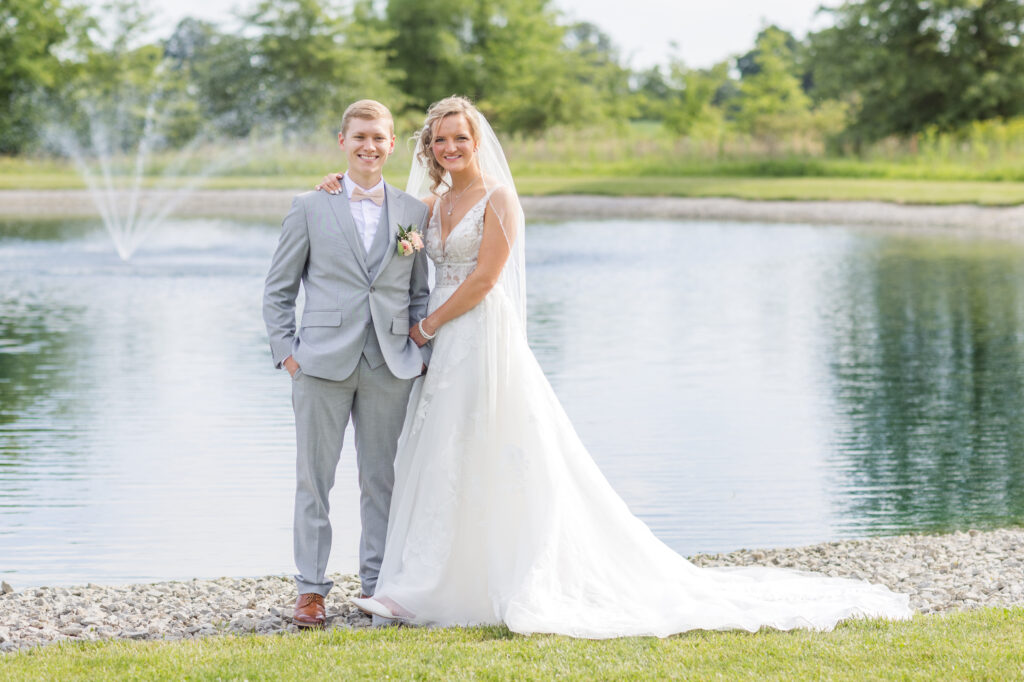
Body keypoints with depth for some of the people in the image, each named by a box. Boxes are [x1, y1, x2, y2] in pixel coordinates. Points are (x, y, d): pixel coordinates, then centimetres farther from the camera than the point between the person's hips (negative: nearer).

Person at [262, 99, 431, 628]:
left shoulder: (413, 213, 10)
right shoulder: (310, 207, 4)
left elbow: (419, 293, 15)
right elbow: (278, 291, 5)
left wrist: (421, 351, 5)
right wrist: (285, 350, -3)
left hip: (390, 366, 2)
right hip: (322, 362, -2)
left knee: (382, 480, 8)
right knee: (314, 480, 1)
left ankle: (379, 584, 18)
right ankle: (311, 589, 8)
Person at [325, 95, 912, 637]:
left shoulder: (498, 198, -8)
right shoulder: (436, 202, 15)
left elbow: (483, 279, -14)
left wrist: (427, 326, -9)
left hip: (485, 341, -8)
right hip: (443, 347, 8)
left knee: (495, 465, -8)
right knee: (436, 464, 6)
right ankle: (423, 588, 9)